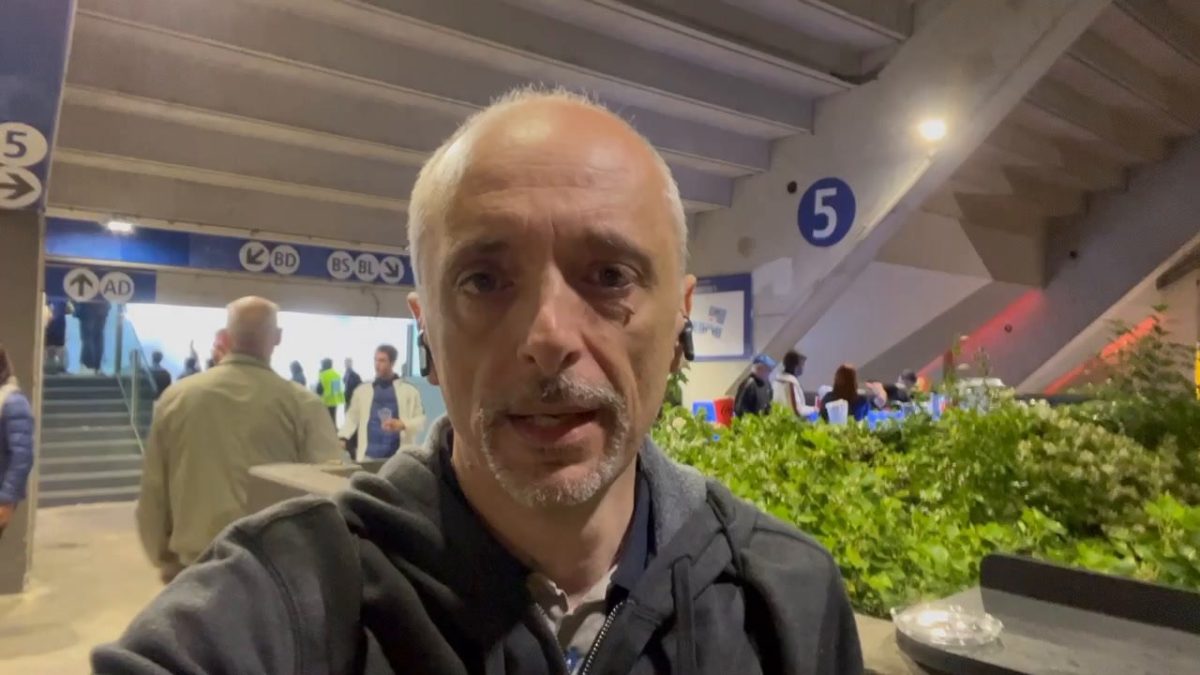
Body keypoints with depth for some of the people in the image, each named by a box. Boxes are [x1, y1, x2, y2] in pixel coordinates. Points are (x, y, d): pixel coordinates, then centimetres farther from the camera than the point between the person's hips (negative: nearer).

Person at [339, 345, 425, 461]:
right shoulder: (362, 390, 11)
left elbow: (421, 421, 1)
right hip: (369, 455, 2)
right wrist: (342, 437, -3)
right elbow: (352, 417, 13)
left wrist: (403, 424, -17)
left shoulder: (409, 391, 3)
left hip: (398, 457, -2)